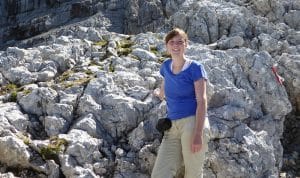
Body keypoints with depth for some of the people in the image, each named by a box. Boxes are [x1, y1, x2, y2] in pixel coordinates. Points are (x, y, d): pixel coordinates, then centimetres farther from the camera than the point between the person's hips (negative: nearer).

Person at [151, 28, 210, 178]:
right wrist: (159, 94, 61)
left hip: (193, 122, -5)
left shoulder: (195, 68, 0)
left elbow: (201, 101, -7)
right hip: (172, 127, 5)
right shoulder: (166, 66, 15)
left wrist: (198, 133, -17)